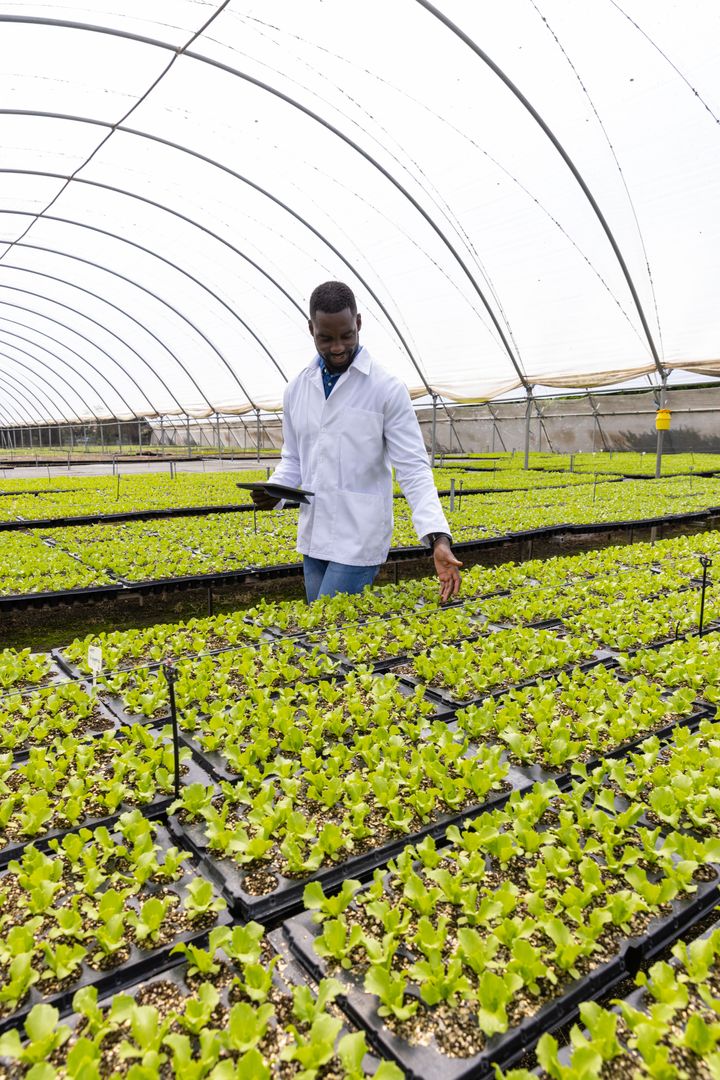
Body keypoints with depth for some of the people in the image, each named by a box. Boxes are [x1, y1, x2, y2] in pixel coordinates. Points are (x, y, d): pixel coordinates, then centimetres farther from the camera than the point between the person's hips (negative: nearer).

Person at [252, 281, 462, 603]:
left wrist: (438, 538, -26)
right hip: (313, 538, 6)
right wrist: (274, 491, -6)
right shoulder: (296, 390, 7)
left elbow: (413, 468, -13)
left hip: (359, 540, -5)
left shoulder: (387, 389, -9)